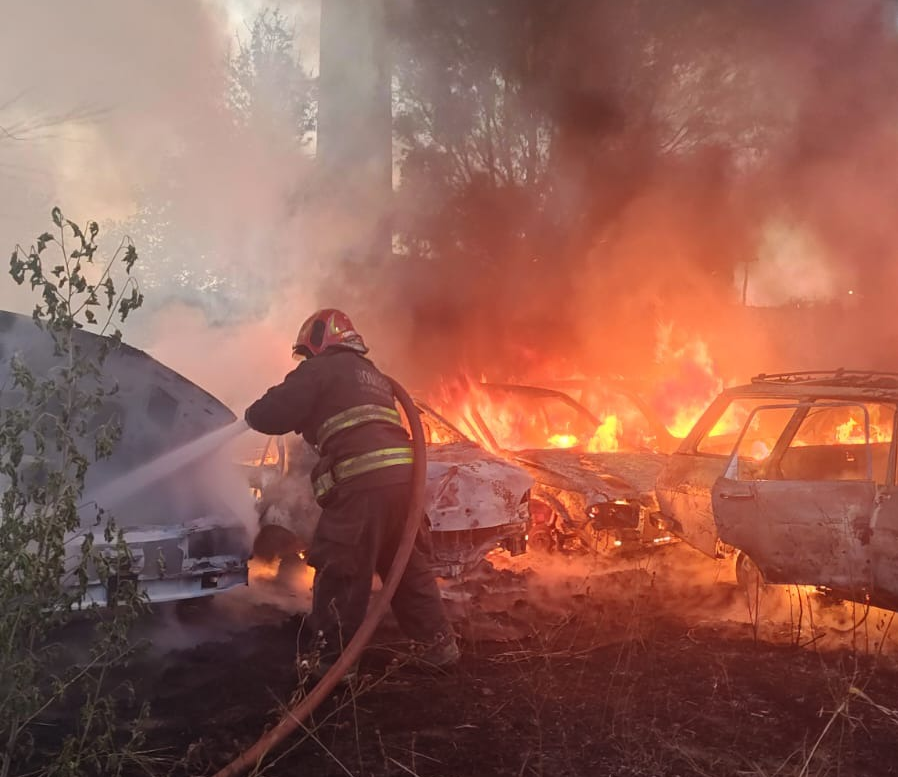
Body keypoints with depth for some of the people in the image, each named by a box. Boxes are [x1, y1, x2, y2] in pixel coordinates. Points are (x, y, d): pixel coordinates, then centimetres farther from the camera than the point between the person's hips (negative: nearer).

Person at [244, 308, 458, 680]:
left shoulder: (320, 370, 4)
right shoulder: (372, 375, 30)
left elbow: (271, 415, -3)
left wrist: (254, 412, 20)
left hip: (363, 481, -8)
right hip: (401, 474, 8)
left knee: (339, 569, 3)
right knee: (404, 562, 20)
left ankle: (324, 659, 12)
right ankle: (437, 642, 26)